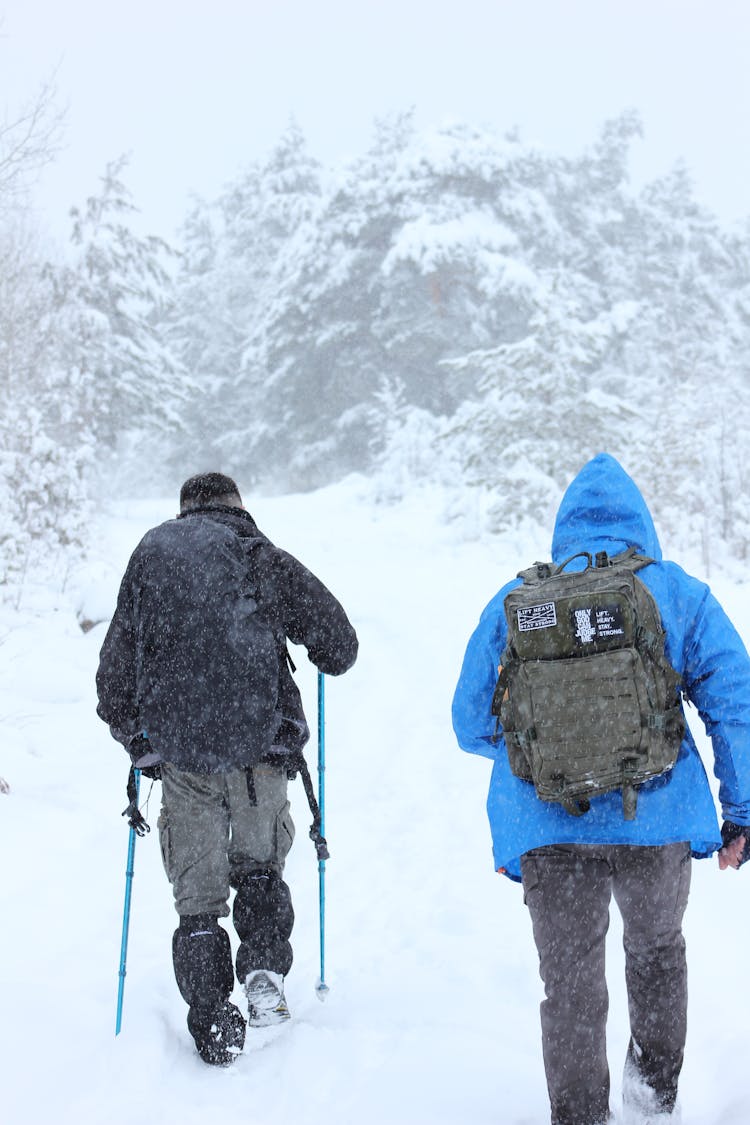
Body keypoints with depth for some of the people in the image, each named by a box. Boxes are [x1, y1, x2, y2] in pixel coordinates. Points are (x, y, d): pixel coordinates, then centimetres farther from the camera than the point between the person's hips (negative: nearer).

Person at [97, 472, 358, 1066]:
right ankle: (264, 970, 7)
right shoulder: (262, 559, 1)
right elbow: (338, 640, 1)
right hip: (260, 743, -1)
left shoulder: (149, 556, 9)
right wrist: (329, 657, 25)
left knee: (197, 886, 9)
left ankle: (214, 1020, 6)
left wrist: (129, 729, 24)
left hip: (178, 748, 1)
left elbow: (117, 661, 12)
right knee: (259, 863, 22)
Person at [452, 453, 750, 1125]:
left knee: (571, 985, 11)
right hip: (657, 819, 1)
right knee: (657, 951, 26)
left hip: (550, 829, 0)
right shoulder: (680, 594, 3)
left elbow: (472, 723, 10)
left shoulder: (513, 602, 6)